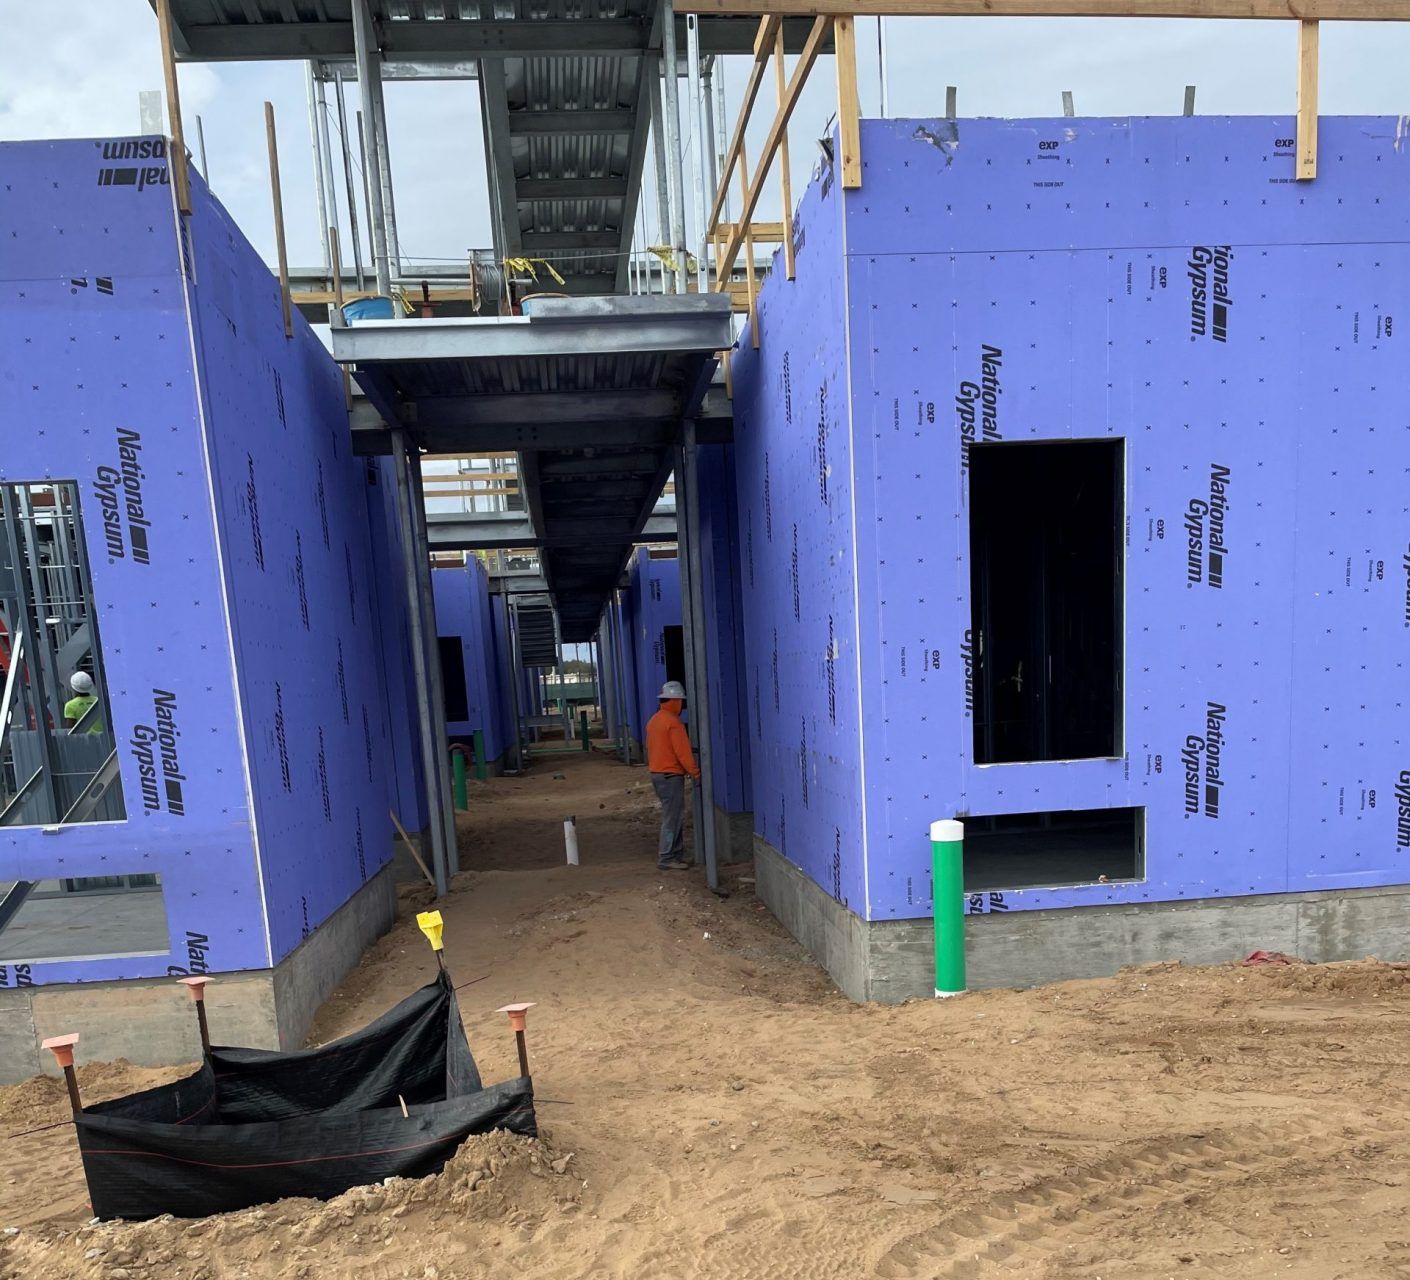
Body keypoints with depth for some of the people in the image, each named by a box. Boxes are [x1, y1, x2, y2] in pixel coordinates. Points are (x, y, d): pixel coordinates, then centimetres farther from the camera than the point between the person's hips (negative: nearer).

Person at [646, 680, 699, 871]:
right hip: (671, 776, -9)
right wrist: (696, 773, -13)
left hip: (657, 774, 9)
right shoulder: (673, 722, -16)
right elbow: (683, 752, -18)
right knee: (672, 818, -4)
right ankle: (666, 859, -1)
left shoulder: (653, 720, 12)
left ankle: (677, 855, 19)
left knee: (675, 816, 15)